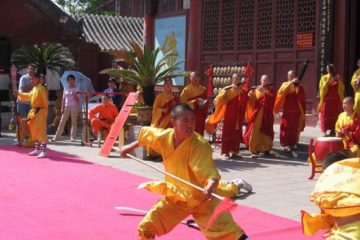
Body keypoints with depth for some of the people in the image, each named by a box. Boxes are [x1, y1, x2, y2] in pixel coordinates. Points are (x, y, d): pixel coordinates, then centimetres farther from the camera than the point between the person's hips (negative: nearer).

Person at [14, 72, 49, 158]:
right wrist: (19, 94, 21)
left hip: (40, 112, -10)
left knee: (41, 131, -12)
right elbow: (29, 96, 29)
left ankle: (43, 151, -10)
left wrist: (44, 112, -19)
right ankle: (37, 149, 26)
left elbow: (45, 101, -17)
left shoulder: (41, 89, -15)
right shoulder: (34, 89, 14)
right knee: (34, 131, 15)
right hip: (34, 111, 10)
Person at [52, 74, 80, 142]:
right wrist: (62, 108, 4)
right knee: (62, 121, 0)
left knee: (74, 122, -1)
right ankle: (57, 136, 2)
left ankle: (73, 137, 3)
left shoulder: (76, 89, 1)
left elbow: (78, 100, -3)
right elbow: (63, 99, 11)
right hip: (66, 106, 3)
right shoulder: (66, 88, 11)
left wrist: (74, 95, -22)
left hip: (74, 106, -3)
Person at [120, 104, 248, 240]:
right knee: (145, 228, 8)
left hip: (201, 198, -4)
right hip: (174, 197, 5)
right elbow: (146, 134, 11)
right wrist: (131, 147, 21)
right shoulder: (164, 136, -12)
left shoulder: (200, 145, -27)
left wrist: (210, 186, -56)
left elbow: (209, 172, -36)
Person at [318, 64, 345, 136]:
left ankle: (333, 131, 4)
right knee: (325, 117, 0)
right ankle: (324, 132, 0)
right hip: (327, 101, 0)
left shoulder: (338, 78, 4)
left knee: (335, 116, 1)